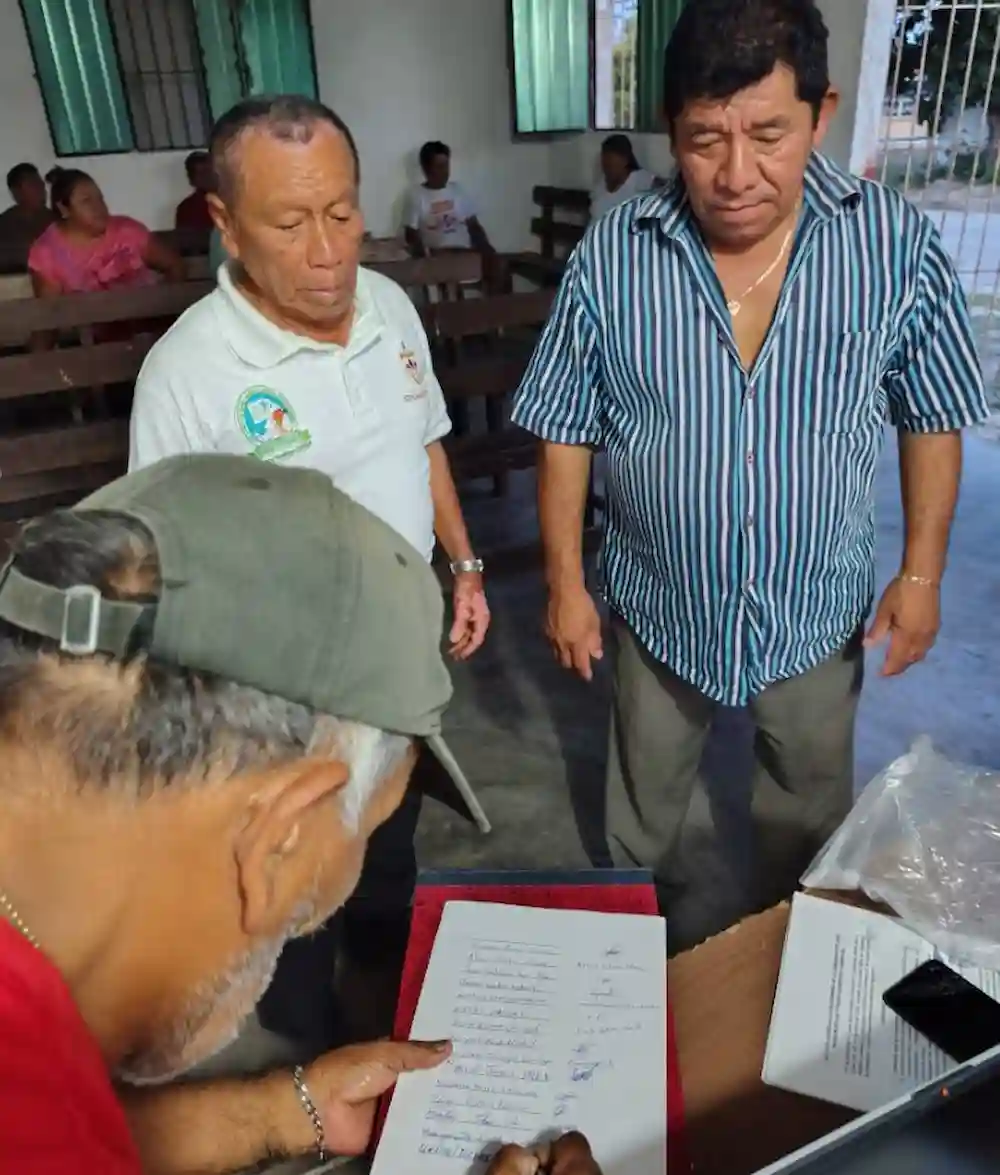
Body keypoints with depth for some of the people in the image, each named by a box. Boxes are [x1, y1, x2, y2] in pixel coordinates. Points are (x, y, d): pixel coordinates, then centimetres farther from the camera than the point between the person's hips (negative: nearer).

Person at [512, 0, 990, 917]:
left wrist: (922, 572, -2)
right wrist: (565, 582, -6)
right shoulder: (610, 256, -16)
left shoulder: (898, 245, -14)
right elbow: (567, 432, -7)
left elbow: (933, 418, -1)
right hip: (659, 606, 0)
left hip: (819, 609, 1)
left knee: (812, 803, 25)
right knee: (646, 796, 24)